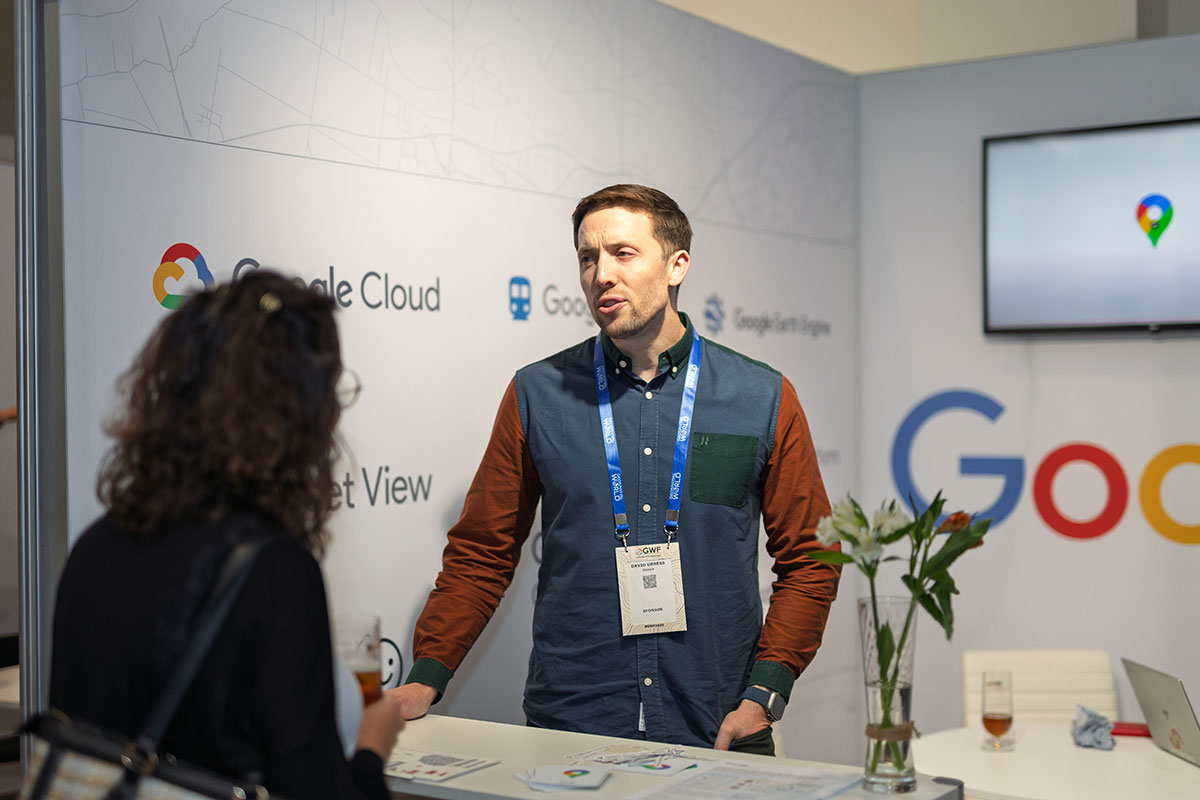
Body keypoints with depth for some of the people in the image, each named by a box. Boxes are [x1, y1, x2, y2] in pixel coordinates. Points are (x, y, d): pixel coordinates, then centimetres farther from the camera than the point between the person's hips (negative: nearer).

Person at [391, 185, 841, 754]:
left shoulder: (762, 399, 0)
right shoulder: (537, 396, 1)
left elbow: (807, 560, 4)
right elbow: (481, 554, 6)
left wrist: (763, 695, -6)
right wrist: (425, 679, -5)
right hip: (567, 725, 0)